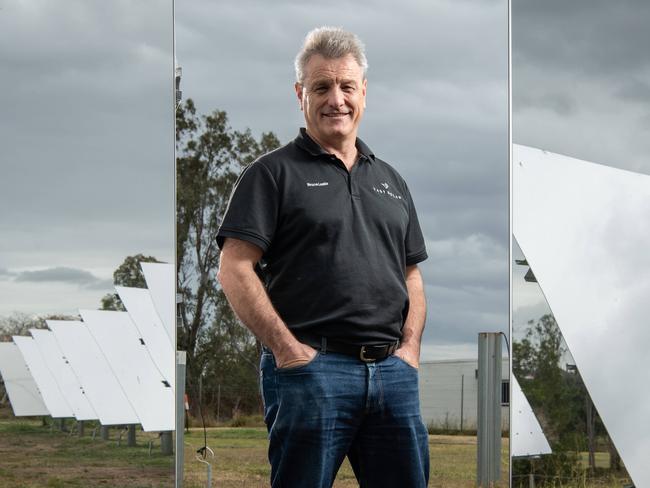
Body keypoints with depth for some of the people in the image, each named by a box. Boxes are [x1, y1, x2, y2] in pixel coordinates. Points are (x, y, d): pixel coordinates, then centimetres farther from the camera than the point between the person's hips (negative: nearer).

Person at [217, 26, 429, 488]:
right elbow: (235, 271, -7)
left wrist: (410, 346, 6)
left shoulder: (390, 181, 20)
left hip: (394, 370, 5)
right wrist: (287, 347, -14)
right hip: (311, 365, -5)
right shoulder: (274, 173, 1)